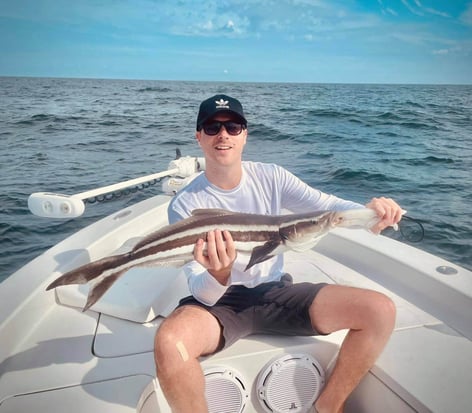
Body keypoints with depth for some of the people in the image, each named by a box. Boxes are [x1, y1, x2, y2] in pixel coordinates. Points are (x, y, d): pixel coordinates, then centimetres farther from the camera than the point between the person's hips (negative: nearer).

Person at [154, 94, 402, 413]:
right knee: (169, 343, -35)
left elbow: (324, 204, -12)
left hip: (277, 291, 3)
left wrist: (368, 211, -35)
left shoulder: (271, 177, -2)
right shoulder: (185, 205, -12)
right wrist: (218, 275, -40)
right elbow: (203, 294, -16)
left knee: (381, 311, -11)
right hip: (220, 301, -2)